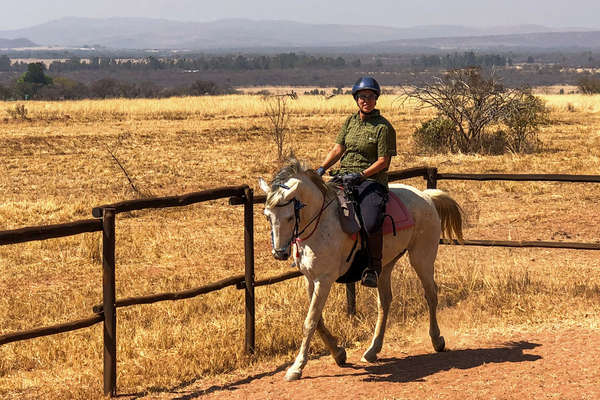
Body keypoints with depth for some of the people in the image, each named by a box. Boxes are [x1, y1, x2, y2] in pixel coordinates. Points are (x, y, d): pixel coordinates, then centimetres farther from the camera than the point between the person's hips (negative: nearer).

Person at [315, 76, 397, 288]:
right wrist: (322, 168, -5)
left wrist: (361, 175, -20)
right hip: (343, 177, 6)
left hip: (372, 180, -6)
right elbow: (338, 148, 12)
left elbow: (383, 161, -8)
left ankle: (374, 268, -14)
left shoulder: (383, 127, -4)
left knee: (371, 223, -30)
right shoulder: (350, 121, 15)